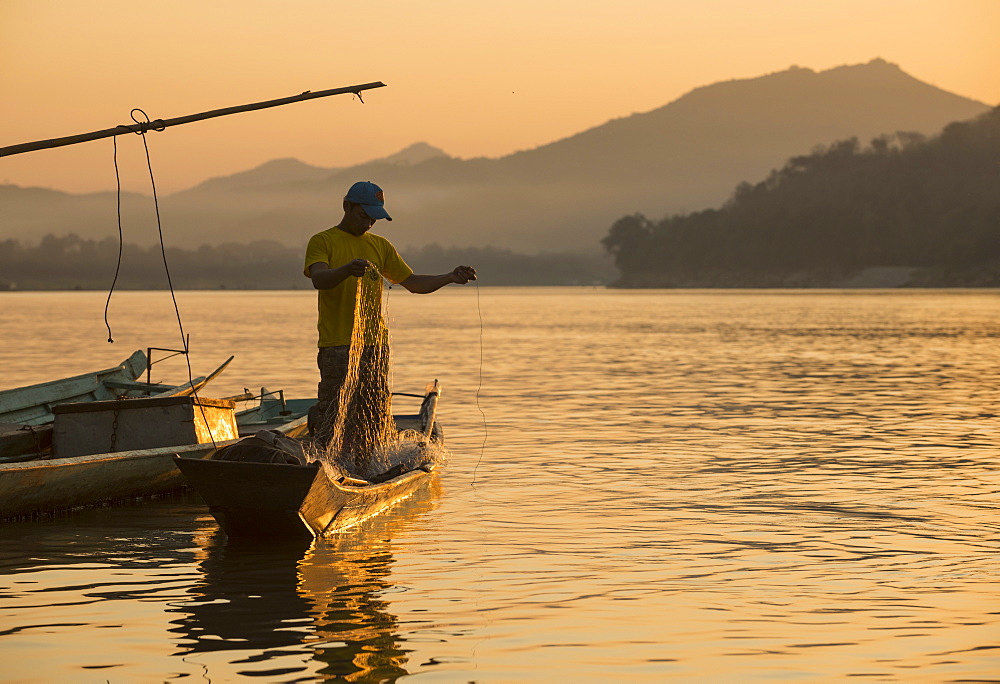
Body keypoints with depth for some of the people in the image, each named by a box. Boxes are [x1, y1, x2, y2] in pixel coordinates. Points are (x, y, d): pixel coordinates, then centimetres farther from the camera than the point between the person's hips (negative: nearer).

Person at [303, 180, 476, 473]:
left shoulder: (380, 246, 18)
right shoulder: (323, 241, 1)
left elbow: (413, 282, 18)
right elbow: (319, 278, -19)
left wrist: (451, 277, 3)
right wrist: (347, 270, -39)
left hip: (375, 346, 6)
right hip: (338, 347, -6)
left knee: (375, 419, 5)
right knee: (335, 418, -10)